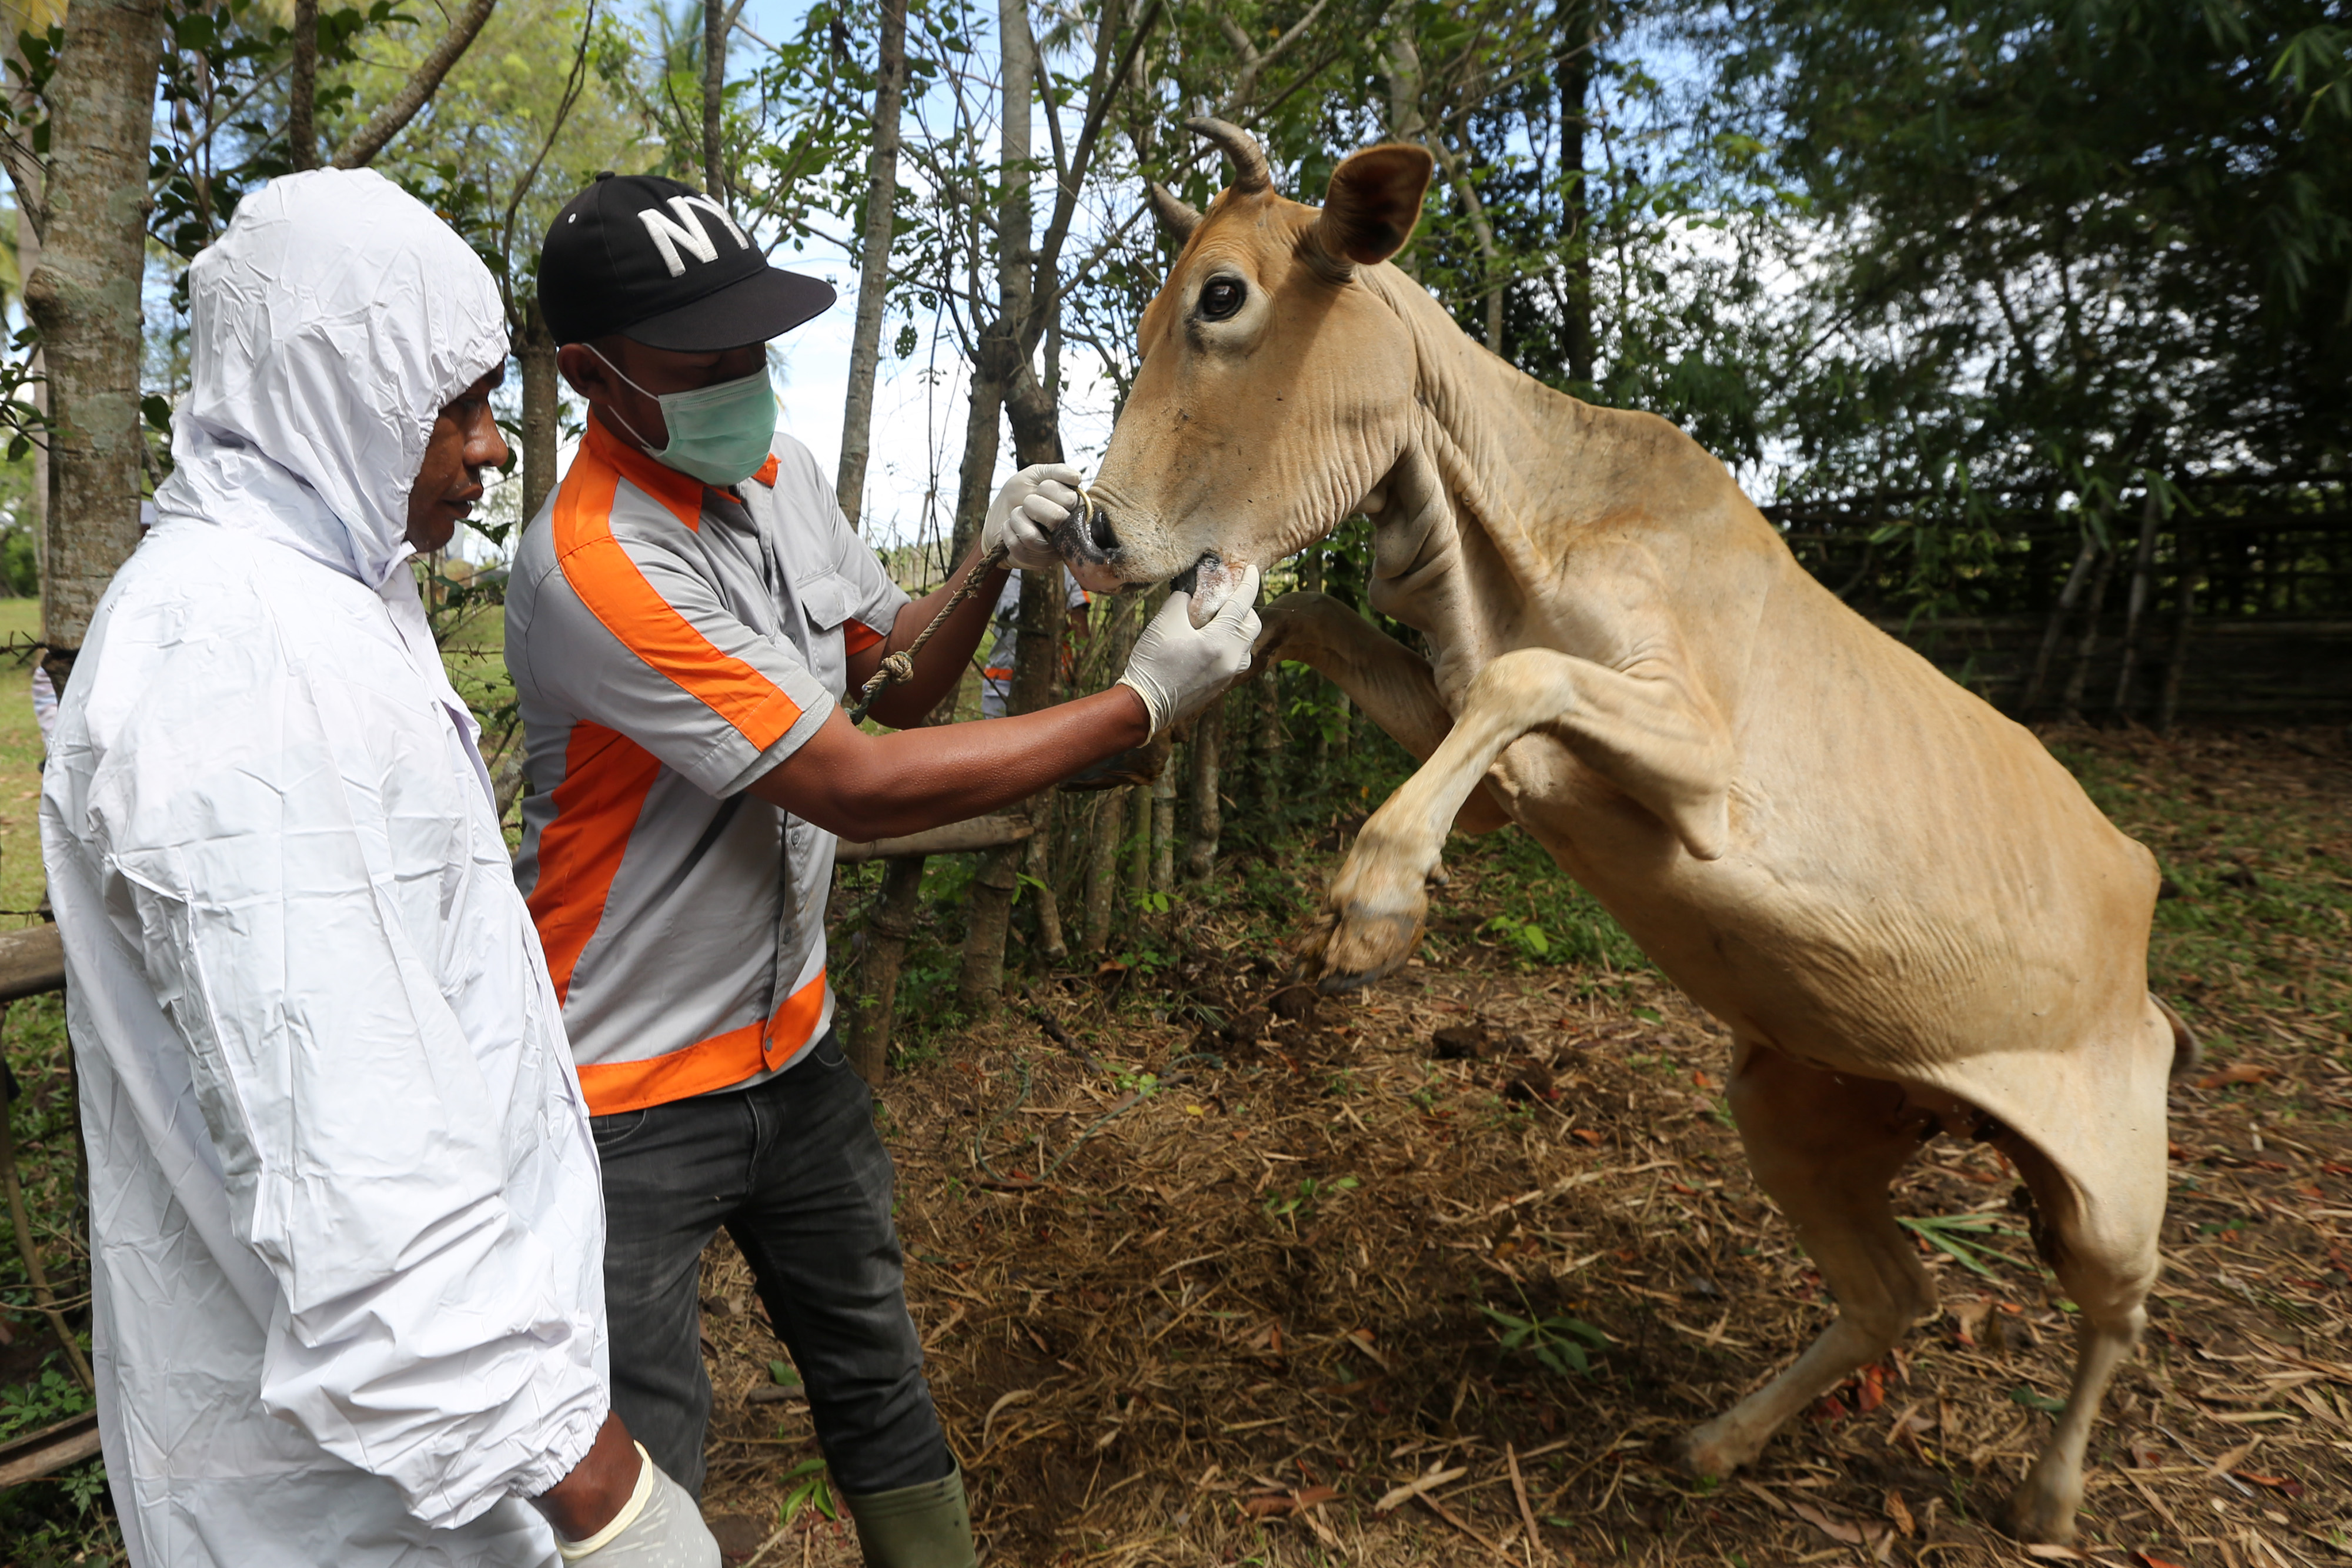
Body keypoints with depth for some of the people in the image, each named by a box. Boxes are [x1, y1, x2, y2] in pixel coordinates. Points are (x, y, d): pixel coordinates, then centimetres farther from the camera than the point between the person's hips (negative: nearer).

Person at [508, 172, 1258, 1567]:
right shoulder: (593, 561, -26)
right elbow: (857, 788, -28)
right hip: (631, 1098, -7)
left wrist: (989, 569, -11)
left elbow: (892, 673, 10)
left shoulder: (780, 468, 0)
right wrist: (1143, 704, -25)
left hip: (791, 1046, 7)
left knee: (880, 1386, 22)